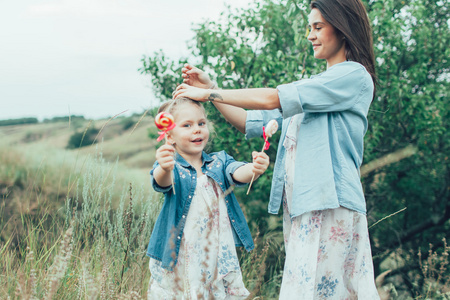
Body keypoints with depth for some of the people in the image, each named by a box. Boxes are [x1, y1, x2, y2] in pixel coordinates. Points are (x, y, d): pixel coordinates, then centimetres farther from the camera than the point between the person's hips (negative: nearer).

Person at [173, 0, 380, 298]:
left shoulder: (354, 75, -5)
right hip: (301, 205, 8)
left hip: (330, 205, -8)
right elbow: (254, 122, 20)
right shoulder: (314, 86, 23)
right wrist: (210, 88, 12)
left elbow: (272, 99, -12)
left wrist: (209, 93, -5)